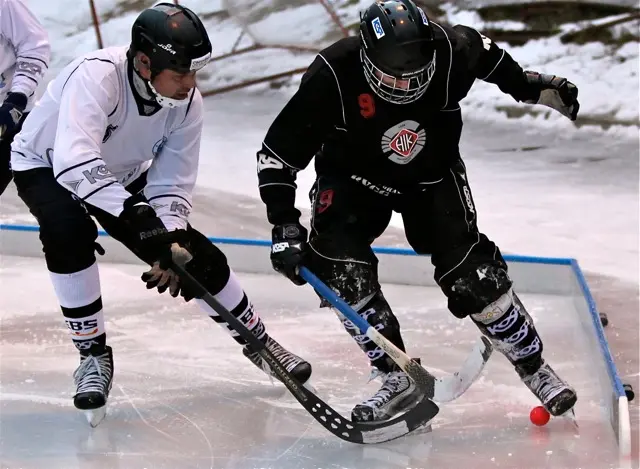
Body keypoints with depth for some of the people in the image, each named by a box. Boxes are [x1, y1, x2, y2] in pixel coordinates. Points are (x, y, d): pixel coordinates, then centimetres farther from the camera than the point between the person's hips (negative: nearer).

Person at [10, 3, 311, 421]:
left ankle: (257, 341, 21)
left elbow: (172, 183, -16)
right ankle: (93, 354, -18)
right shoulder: (96, 76, -40)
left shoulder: (188, 102, -21)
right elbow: (73, 161, -52)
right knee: (69, 230, -36)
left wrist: (171, 239, -34)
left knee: (198, 258, -3)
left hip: (123, 176, 5)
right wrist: (140, 220, -58)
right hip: (46, 166, -5)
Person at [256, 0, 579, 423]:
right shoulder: (332, 78, -33)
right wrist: (284, 226, -28)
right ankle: (398, 379, -7)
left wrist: (530, 85, 5)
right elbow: (276, 153, -24)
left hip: (432, 174, 1)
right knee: (339, 267, -20)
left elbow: (483, 51, 1)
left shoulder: (449, 51, -27)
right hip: (353, 178, 0)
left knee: (470, 271, -10)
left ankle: (535, 368, 8)